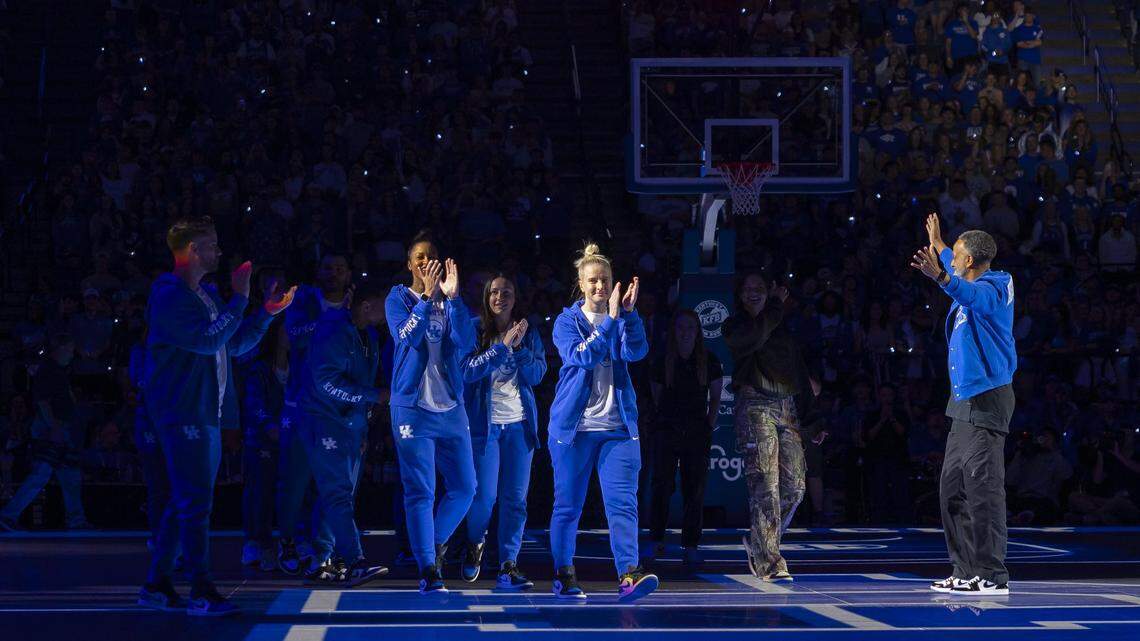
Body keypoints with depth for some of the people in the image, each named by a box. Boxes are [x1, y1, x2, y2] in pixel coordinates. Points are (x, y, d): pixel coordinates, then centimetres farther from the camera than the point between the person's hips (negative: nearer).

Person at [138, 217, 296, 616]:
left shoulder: (207, 295, 19)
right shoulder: (170, 296, -11)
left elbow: (234, 345, 25)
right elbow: (207, 340, -22)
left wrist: (267, 313, 15)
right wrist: (239, 298, -18)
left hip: (206, 414, 10)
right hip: (183, 413, -10)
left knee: (187, 502, 12)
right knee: (196, 502, -12)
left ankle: (156, 586, 18)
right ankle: (201, 593, -13)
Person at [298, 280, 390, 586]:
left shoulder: (369, 336, 13)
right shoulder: (332, 333, -16)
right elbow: (329, 382, -22)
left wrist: (364, 428, 20)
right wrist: (374, 395, -21)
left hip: (352, 422, 9)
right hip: (324, 421, -9)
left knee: (341, 495, 9)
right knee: (338, 493, -13)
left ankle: (320, 562, 14)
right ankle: (354, 563, -20)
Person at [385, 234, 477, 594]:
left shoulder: (449, 301, 9)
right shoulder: (399, 298, 2)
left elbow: (467, 343, -8)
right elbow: (406, 337, -17)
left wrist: (452, 297, -18)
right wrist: (427, 296, -25)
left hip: (450, 406, 4)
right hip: (413, 406, -4)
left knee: (464, 488, 6)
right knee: (420, 492, -6)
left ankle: (434, 545, 27)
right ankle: (428, 570, -4)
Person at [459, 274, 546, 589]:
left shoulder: (529, 334, 10)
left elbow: (537, 375, 2)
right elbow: (468, 371, -13)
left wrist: (519, 347, -13)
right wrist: (504, 345, -17)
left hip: (519, 424, 3)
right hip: (484, 422, -3)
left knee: (516, 498, -1)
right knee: (485, 495, -8)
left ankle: (508, 566, 3)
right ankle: (474, 545, 21)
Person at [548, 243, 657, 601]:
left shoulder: (622, 320, 10)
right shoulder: (567, 321, 3)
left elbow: (636, 351, -11)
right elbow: (582, 355, -16)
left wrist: (628, 313, -23)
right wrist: (610, 320, -24)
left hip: (618, 426, 2)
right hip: (573, 425, -2)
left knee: (623, 501, -11)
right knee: (568, 504, 4)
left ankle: (628, 575, -20)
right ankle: (564, 576, 16)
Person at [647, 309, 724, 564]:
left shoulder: (709, 361, 5)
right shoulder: (663, 362, 5)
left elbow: (715, 398, 11)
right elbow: (657, 397, 12)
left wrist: (709, 425, 3)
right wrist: (665, 418, 5)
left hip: (698, 431, 0)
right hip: (667, 430, 0)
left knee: (694, 489, -1)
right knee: (662, 485, -4)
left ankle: (690, 545, 2)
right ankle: (657, 540, 4)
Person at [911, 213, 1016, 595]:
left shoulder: (993, 289, -12)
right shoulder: (972, 288, 16)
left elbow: (971, 294, -37)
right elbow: (960, 285, 41)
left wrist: (941, 277, -54)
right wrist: (938, 245, 54)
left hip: (987, 400, -10)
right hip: (964, 402, 10)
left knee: (982, 487, -13)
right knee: (952, 488, 11)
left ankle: (992, 575, -13)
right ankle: (966, 571, 15)